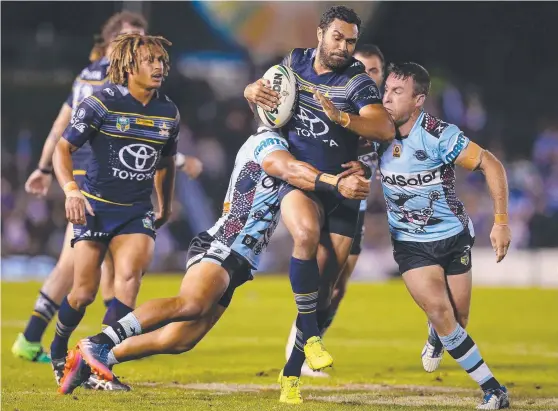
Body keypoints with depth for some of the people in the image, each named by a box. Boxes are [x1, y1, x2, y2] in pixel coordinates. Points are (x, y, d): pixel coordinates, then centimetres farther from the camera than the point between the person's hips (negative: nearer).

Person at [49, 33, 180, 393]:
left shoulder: (169, 113, 6)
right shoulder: (102, 103, -9)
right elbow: (63, 148, -7)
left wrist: (166, 207, 29)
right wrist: (70, 190, -22)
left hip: (138, 211, 3)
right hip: (96, 206, -3)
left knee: (130, 275, -22)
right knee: (85, 291, -2)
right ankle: (58, 350, 27)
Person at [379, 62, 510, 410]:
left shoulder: (439, 136, -22)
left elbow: (492, 165, -16)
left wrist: (502, 222, -18)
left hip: (453, 236, -2)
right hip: (411, 243, 2)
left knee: (457, 319, 4)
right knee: (439, 312, -16)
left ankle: (436, 339, 45)